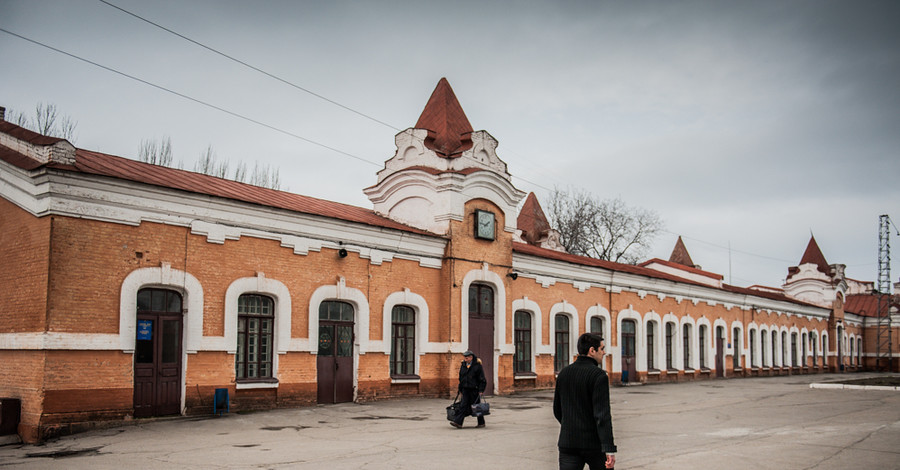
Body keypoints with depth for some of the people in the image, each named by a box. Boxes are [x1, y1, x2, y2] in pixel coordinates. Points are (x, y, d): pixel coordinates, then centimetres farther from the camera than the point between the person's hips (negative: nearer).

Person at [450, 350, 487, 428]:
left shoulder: (477, 365, -8)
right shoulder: (463, 365, 9)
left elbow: (482, 379, -8)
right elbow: (461, 378, 17)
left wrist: (481, 390, -13)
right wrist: (460, 389, 16)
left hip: (474, 390, -5)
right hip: (465, 389, 5)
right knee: (463, 405, -3)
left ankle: (481, 423, 16)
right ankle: (458, 422, -9)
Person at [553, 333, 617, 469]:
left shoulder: (564, 373, 6)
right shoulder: (598, 376, -13)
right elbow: (602, 414, -20)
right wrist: (609, 449, -21)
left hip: (568, 441, 4)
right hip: (593, 443, -4)